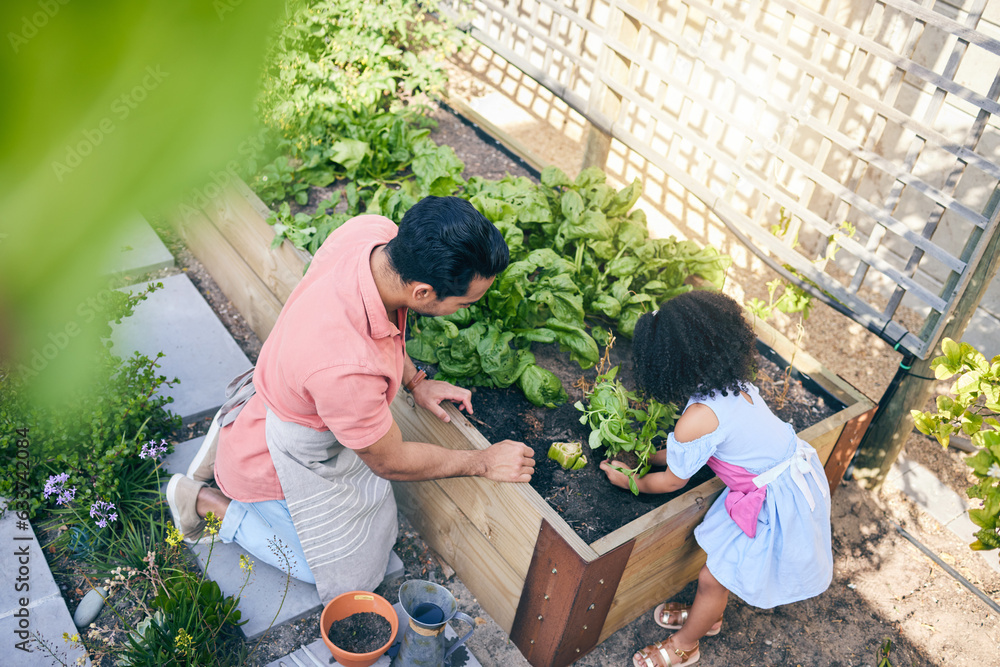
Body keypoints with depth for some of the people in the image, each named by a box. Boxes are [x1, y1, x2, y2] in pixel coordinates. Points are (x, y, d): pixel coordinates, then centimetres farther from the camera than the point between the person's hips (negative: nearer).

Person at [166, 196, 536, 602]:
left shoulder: (375, 231, -26)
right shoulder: (346, 369, -46)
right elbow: (391, 462, -24)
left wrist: (414, 381, -1)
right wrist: (483, 463, -12)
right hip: (279, 460, -7)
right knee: (346, 574, 13)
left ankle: (234, 435, 24)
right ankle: (209, 502, 15)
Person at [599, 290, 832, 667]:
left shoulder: (697, 419, -29)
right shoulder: (734, 385, -2)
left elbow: (673, 480, -9)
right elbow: (687, 452, 14)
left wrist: (629, 481, 8)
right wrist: (646, 458, 21)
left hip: (776, 505, -8)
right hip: (797, 475, 8)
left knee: (713, 577, 9)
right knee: (723, 561, 24)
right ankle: (708, 617, 49)